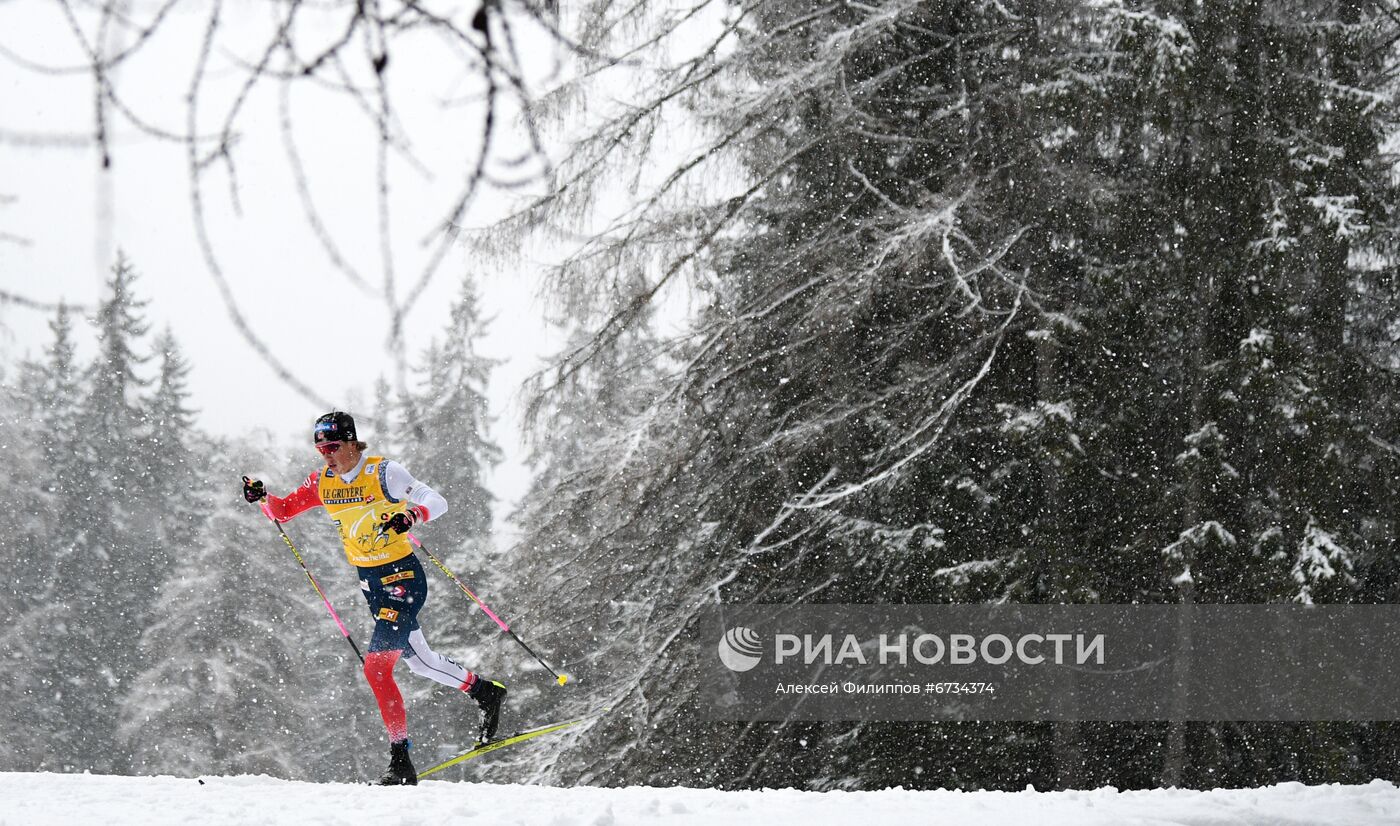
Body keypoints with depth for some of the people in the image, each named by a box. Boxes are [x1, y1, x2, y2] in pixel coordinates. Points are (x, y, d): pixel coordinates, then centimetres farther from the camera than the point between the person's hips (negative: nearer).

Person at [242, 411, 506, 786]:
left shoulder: (383, 473, -16)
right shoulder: (322, 481, 2)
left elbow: (437, 501, -22)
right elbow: (283, 510, 9)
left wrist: (411, 514, -44)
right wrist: (262, 496, -13)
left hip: (403, 576, -7)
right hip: (369, 582, 7)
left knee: (376, 665, -17)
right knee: (420, 660, 17)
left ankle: (401, 762, -10)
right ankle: (486, 692, 39)